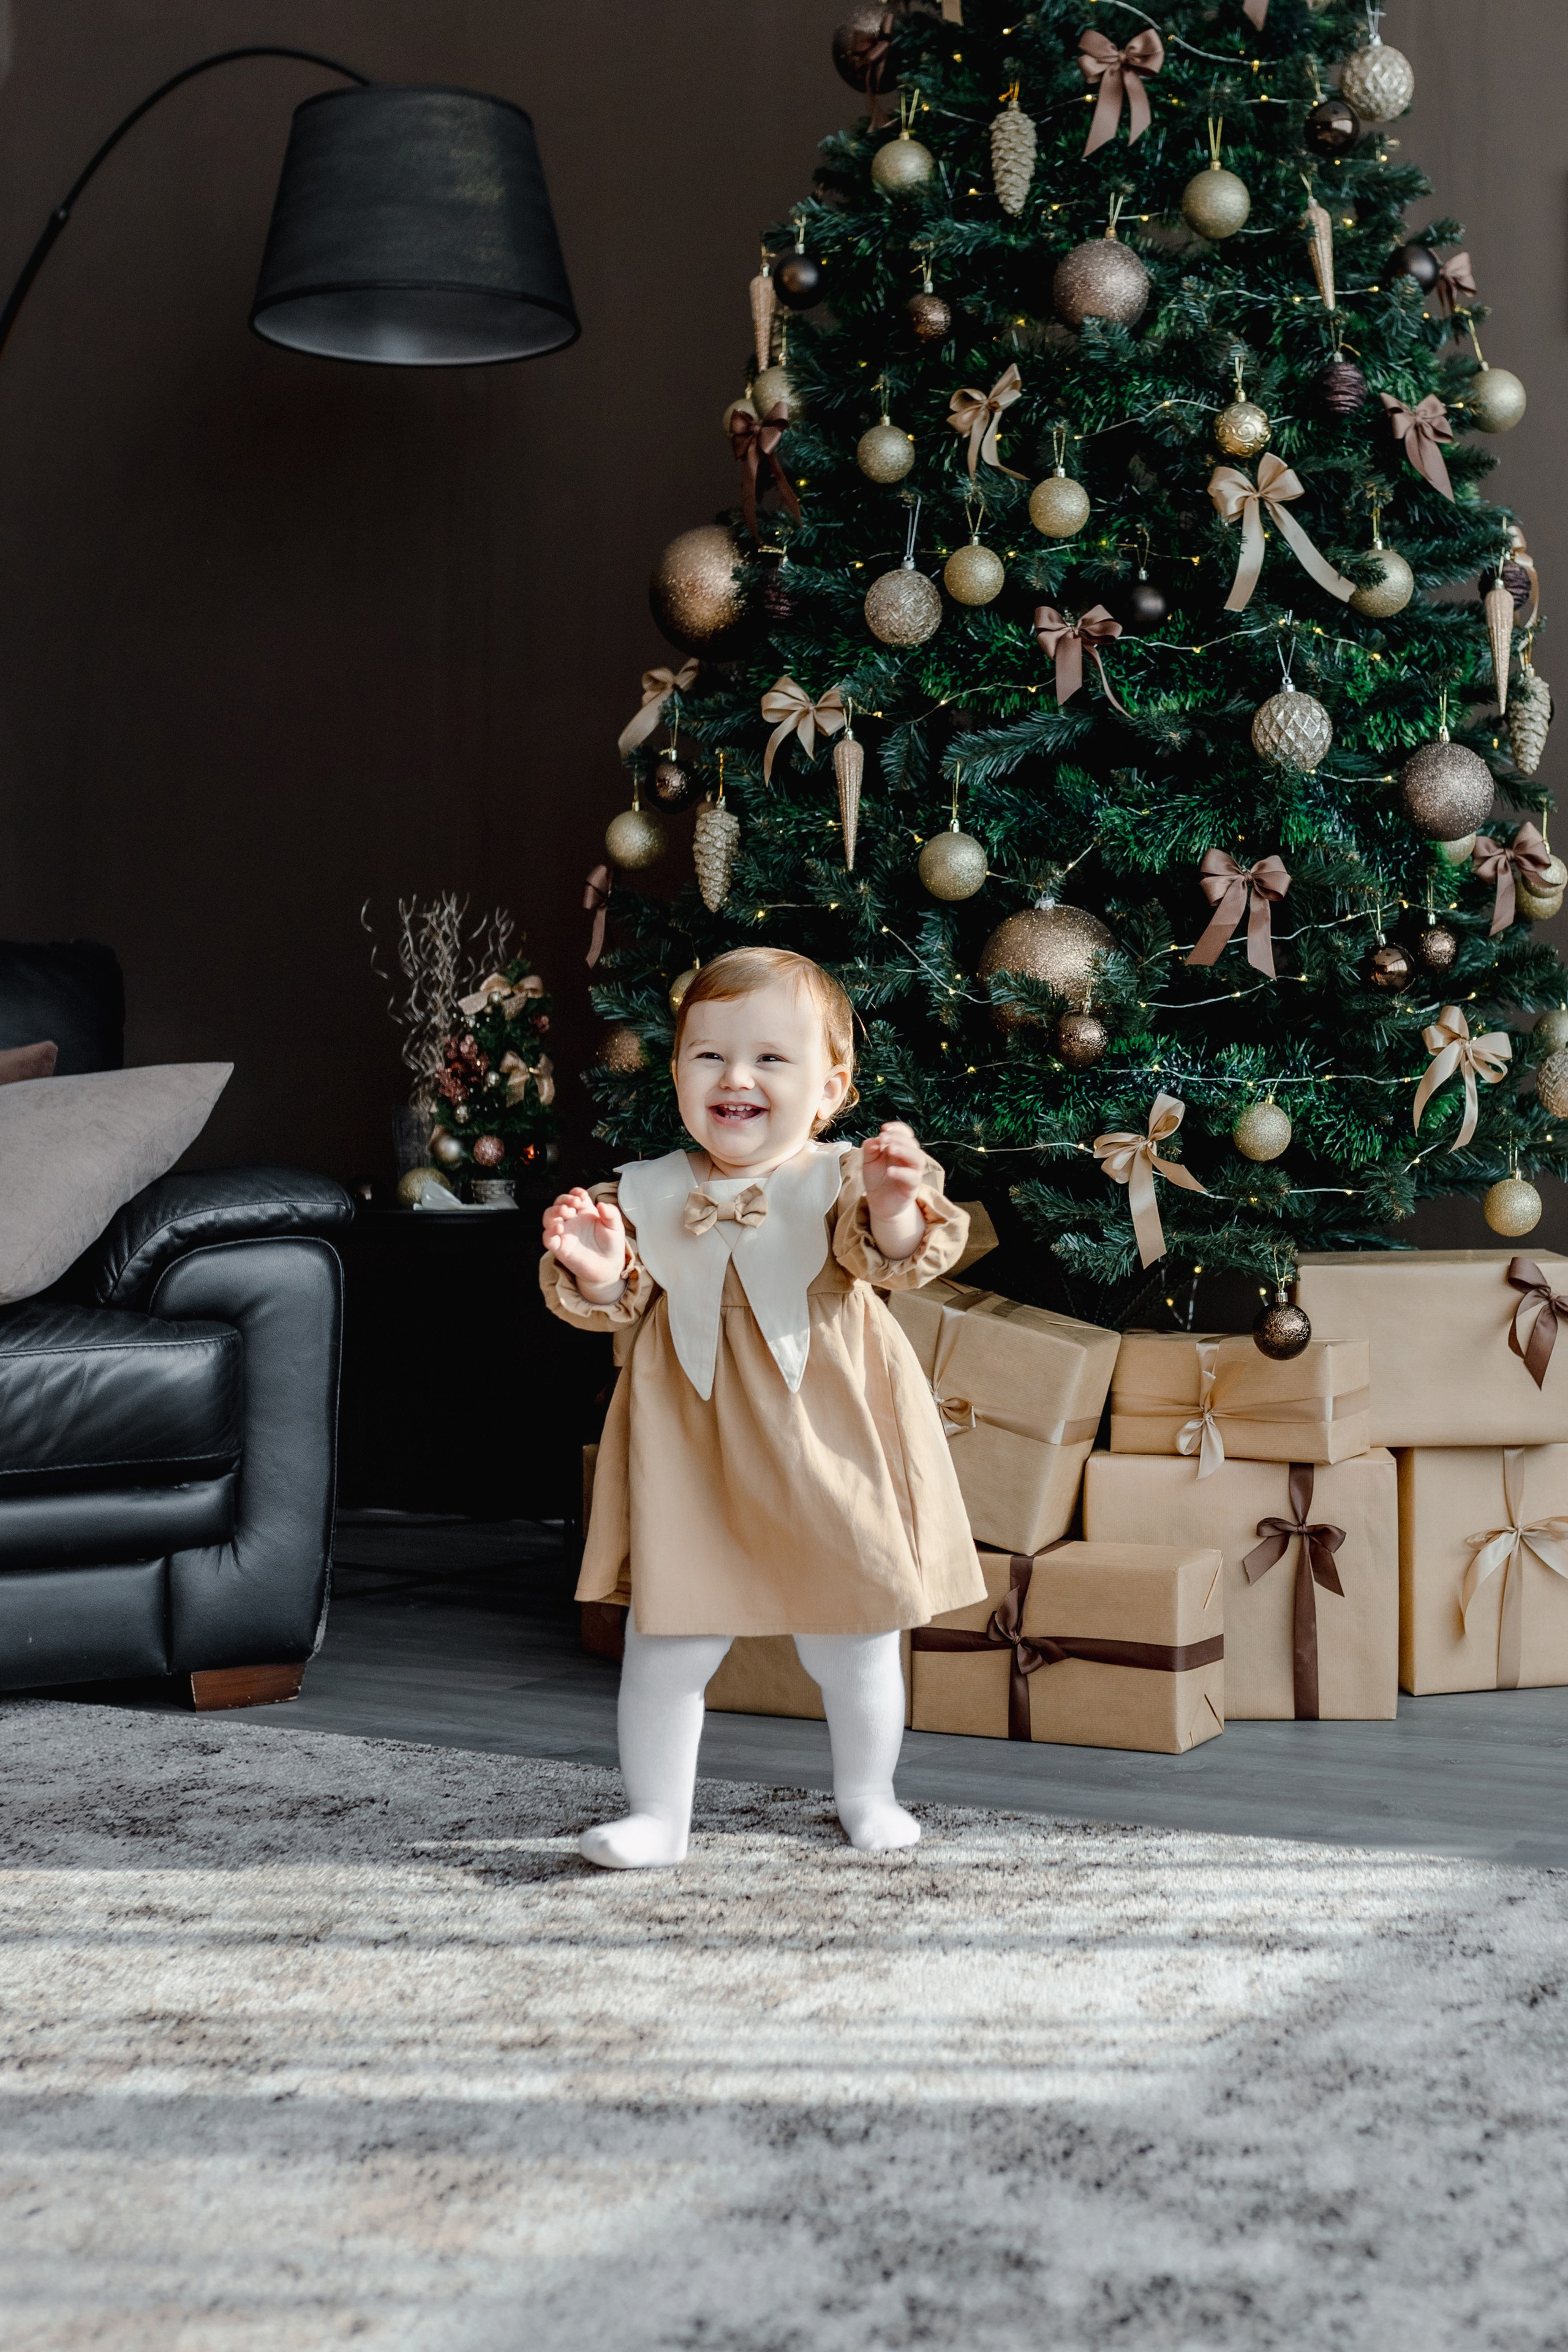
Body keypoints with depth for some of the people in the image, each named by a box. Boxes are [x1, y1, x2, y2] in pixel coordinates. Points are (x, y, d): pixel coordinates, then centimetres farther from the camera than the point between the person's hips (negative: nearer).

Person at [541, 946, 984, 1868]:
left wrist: (895, 1209, -43)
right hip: (692, 1453, 1)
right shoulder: (647, 1192, 2)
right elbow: (618, 1305, 3)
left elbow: (894, 1255, -22)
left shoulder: (839, 1179, -6)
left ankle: (868, 1794, 35)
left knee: (853, 1641, 13)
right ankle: (659, 1815, 18)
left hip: (824, 1448, -1)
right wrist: (598, 1271, -19)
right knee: (667, 1646, 2)